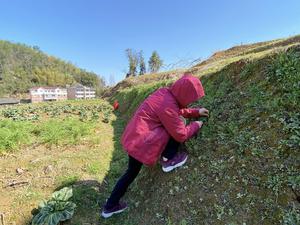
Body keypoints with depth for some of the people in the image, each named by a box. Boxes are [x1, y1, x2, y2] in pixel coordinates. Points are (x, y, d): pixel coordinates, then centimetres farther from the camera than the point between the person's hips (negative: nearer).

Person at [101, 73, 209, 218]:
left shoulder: (166, 93, 7)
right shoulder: (167, 104, -20)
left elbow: (178, 110, 26)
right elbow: (181, 134, -13)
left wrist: (196, 112, 20)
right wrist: (196, 125, 4)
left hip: (133, 137, 9)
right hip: (141, 141, -9)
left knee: (132, 172, 23)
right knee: (176, 129, -7)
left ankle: (110, 206, 37)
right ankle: (168, 160, 7)